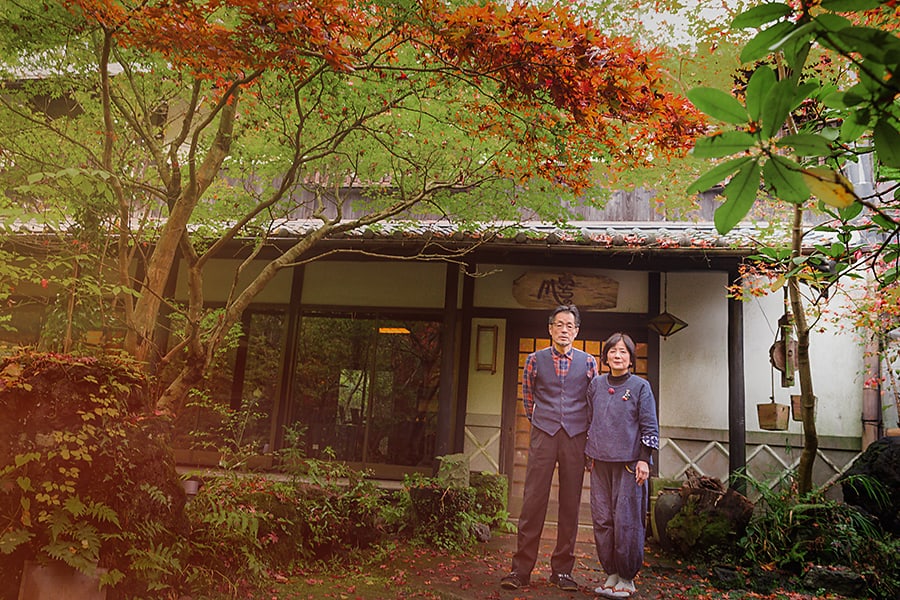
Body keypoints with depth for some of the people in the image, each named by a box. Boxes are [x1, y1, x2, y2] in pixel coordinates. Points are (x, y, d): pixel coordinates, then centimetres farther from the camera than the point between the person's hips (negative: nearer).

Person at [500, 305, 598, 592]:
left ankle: (562, 570, 16)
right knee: (533, 501, -3)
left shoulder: (588, 362, 7)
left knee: (570, 504, 5)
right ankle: (521, 569, 4)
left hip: (575, 438, 1)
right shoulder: (535, 360, 6)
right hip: (543, 436, -1)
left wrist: (588, 437, 11)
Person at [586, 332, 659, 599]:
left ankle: (627, 578, 11)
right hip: (601, 462, 4)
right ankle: (611, 574, 17)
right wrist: (590, 456, 15)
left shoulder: (641, 387, -1)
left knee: (626, 521, -2)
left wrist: (644, 460, -8)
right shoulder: (596, 384, 10)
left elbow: (650, 427, -2)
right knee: (602, 520, 5)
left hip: (629, 462, -4)